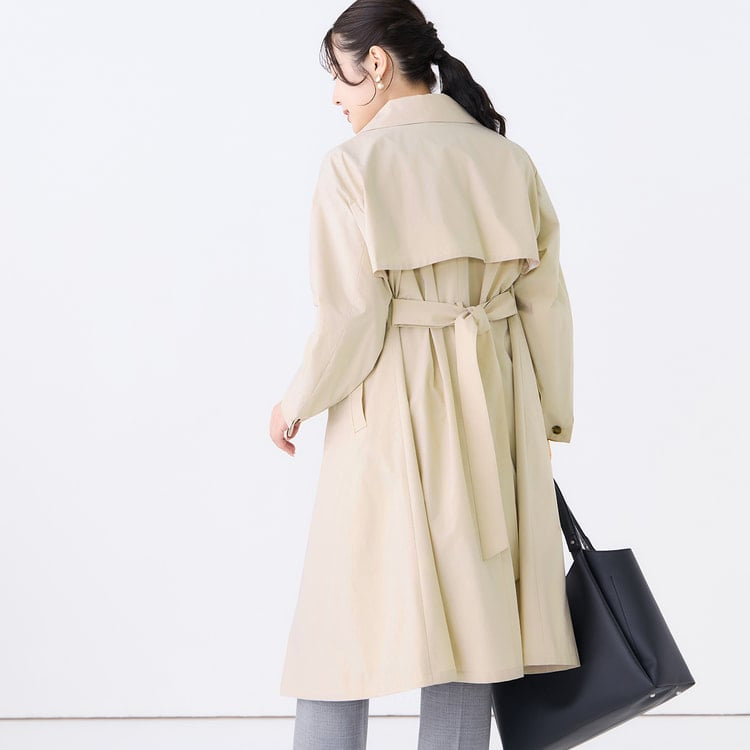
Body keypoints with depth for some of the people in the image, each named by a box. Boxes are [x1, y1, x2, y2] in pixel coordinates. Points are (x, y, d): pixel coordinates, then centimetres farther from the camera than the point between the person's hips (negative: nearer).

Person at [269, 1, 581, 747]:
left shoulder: (354, 164, -10)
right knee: (470, 617, 10)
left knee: (346, 610, 7)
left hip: (391, 409, -4)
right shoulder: (508, 160, 4)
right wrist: (546, 419, 15)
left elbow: (349, 316, -13)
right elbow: (546, 302, 5)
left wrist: (299, 402, 3)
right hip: (493, 406, 4)